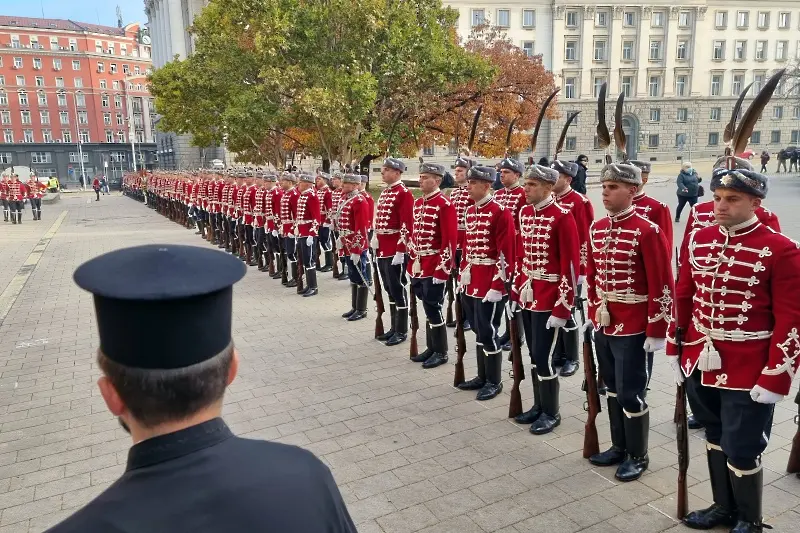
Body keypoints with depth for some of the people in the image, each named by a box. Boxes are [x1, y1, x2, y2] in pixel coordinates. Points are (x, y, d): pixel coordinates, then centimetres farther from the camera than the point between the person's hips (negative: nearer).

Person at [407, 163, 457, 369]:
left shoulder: (445, 205, -13)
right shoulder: (417, 203, 12)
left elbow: (450, 240, -17)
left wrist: (442, 268, -19)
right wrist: (413, 260, 15)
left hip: (435, 267, -7)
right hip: (419, 265, 8)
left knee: (433, 309, -1)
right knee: (427, 308, 15)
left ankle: (441, 352, 12)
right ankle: (431, 348, 26)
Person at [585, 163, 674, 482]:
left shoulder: (647, 231, -15)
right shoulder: (596, 228, 5)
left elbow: (662, 286, -15)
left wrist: (656, 332, -15)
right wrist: (592, 314, 14)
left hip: (634, 329, -7)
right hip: (603, 324, 7)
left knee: (631, 394, 3)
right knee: (612, 389, 17)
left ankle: (638, 457, 22)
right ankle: (619, 447, 34)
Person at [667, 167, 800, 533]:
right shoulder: (699, 240, 4)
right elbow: (683, 299, 9)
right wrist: (675, 351, 9)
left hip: (748, 374, -5)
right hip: (701, 363, 5)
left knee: (741, 451, 6)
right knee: (715, 438, 20)